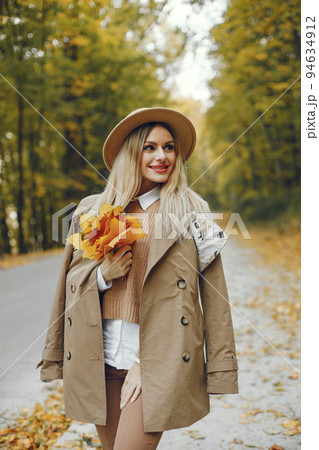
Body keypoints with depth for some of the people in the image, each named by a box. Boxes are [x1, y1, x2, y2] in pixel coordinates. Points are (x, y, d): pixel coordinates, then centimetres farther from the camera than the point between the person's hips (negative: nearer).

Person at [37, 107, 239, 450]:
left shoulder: (191, 212, 3)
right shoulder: (91, 210, 9)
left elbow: (212, 293, 0)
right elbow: (70, 283, 14)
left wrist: (219, 367, -4)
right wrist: (103, 275, -6)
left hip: (158, 360, -3)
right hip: (100, 356, 3)